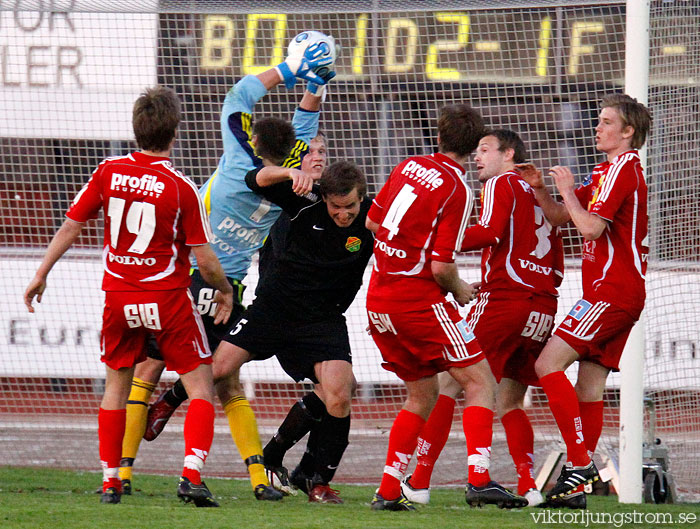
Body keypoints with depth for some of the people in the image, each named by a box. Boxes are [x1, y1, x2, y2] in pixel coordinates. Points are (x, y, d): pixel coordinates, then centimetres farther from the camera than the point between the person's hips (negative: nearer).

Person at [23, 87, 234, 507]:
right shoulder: (181, 187, -12)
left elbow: (70, 227, 3)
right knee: (201, 386, 3)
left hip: (119, 296, 4)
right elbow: (205, 260, -9)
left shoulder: (109, 172, -2)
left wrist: (41, 274, 14)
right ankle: (192, 474, -13)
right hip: (168, 297, -4)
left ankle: (110, 480, 16)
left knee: (117, 385, 18)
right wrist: (225, 291, 10)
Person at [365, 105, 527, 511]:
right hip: (418, 300, -7)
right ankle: (479, 479, -19)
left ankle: (388, 491, 12)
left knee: (423, 394, 18)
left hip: (378, 299, 7)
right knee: (481, 382, -3)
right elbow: (441, 266, -16)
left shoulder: (408, 166, 8)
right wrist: (461, 291, 4)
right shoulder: (457, 189, -12)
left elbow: (372, 222, 19)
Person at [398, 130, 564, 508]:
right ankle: (528, 482, -5)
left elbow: (490, 233, -16)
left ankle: (419, 481, -7)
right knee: (509, 402, 14)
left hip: (504, 299, -7)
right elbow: (557, 270, 22)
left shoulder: (501, 184, 3)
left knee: (447, 383, -3)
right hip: (544, 309, 7)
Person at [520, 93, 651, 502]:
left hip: (612, 293, -10)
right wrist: (540, 188, 6)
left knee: (549, 364, -15)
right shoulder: (608, 172, 21)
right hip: (623, 295, 10)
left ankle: (580, 462, -19)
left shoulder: (622, 168, -10)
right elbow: (560, 216, 22)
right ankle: (579, 483, 5)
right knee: (589, 387, 6)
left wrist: (569, 190, -7)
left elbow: (591, 226, -19)